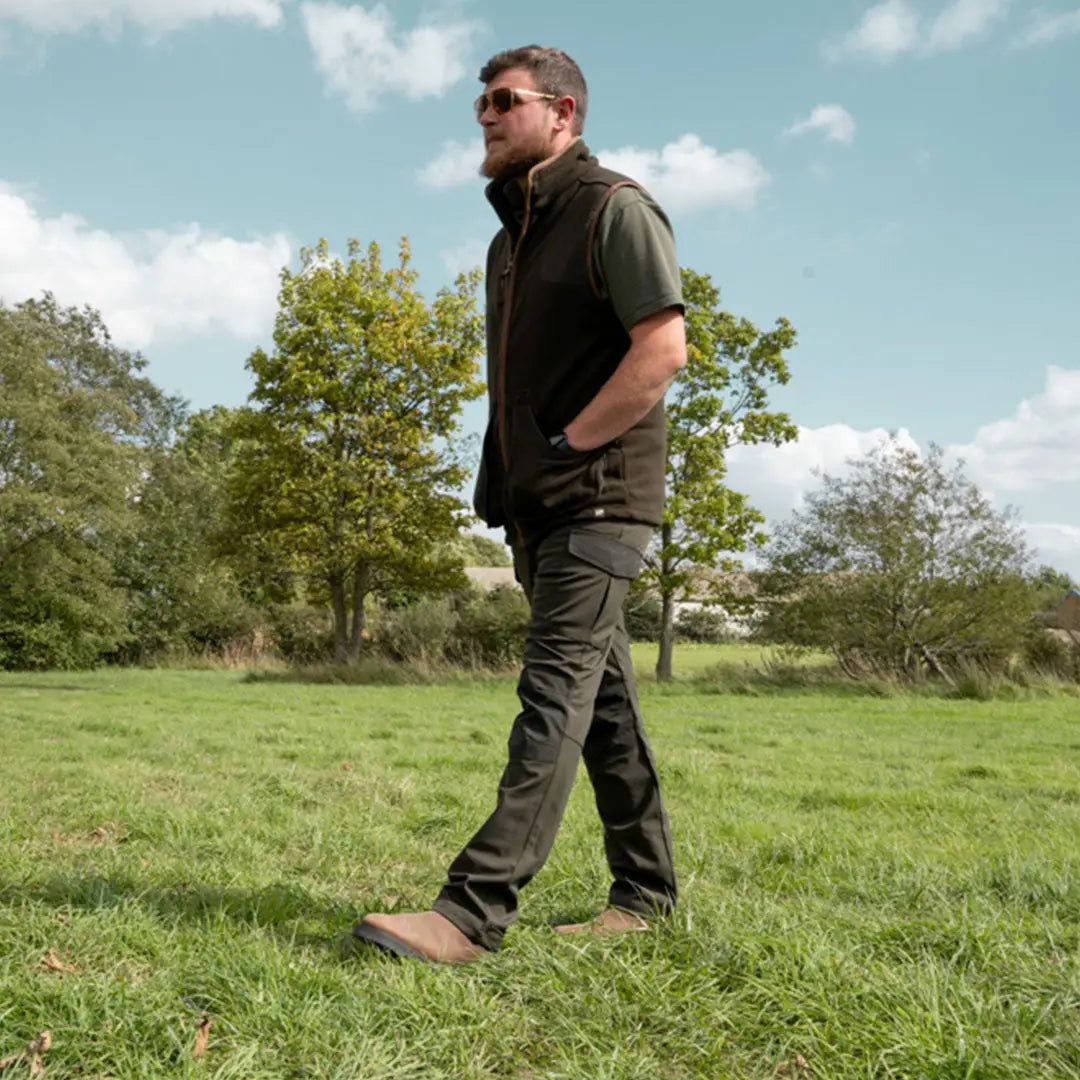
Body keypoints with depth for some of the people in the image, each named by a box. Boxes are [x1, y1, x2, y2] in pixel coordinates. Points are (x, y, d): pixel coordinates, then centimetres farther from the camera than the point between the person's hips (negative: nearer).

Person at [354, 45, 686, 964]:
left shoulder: (614, 209, -6)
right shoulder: (513, 233, 20)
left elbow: (664, 349, -17)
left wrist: (565, 447, -16)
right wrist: (507, 477, 12)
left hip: (598, 499, -9)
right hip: (539, 507, 9)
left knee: (557, 693, -13)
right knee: (602, 696, 11)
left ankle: (474, 911, -16)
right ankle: (646, 890, 20)